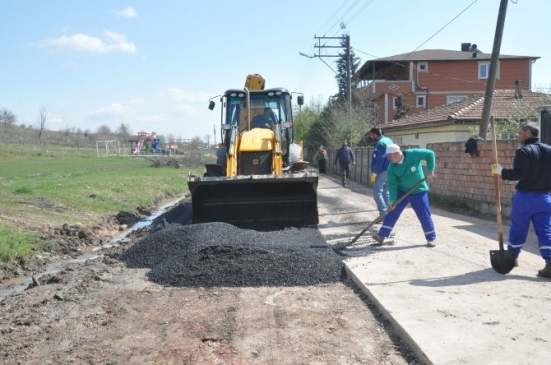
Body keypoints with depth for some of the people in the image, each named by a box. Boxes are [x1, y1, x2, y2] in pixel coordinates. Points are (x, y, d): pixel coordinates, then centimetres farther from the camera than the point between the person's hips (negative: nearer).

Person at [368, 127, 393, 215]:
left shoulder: (381, 143, -17)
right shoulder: (388, 140, 13)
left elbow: (380, 160, -22)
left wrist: (374, 173, -18)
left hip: (382, 171, -10)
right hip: (388, 171, 10)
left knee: (377, 193, -6)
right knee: (385, 193, 13)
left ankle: (384, 213, -11)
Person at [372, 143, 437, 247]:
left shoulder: (413, 154, -23)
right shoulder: (392, 167, -14)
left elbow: (430, 154, -16)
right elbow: (392, 184, -14)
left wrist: (430, 170, -18)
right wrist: (392, 200, -19)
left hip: (419, 191, -2)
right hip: (401, 191, 2)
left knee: (424, 215, 2)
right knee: (392, 212, 0)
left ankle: (431, 238, 18)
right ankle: (382, 235, 7)